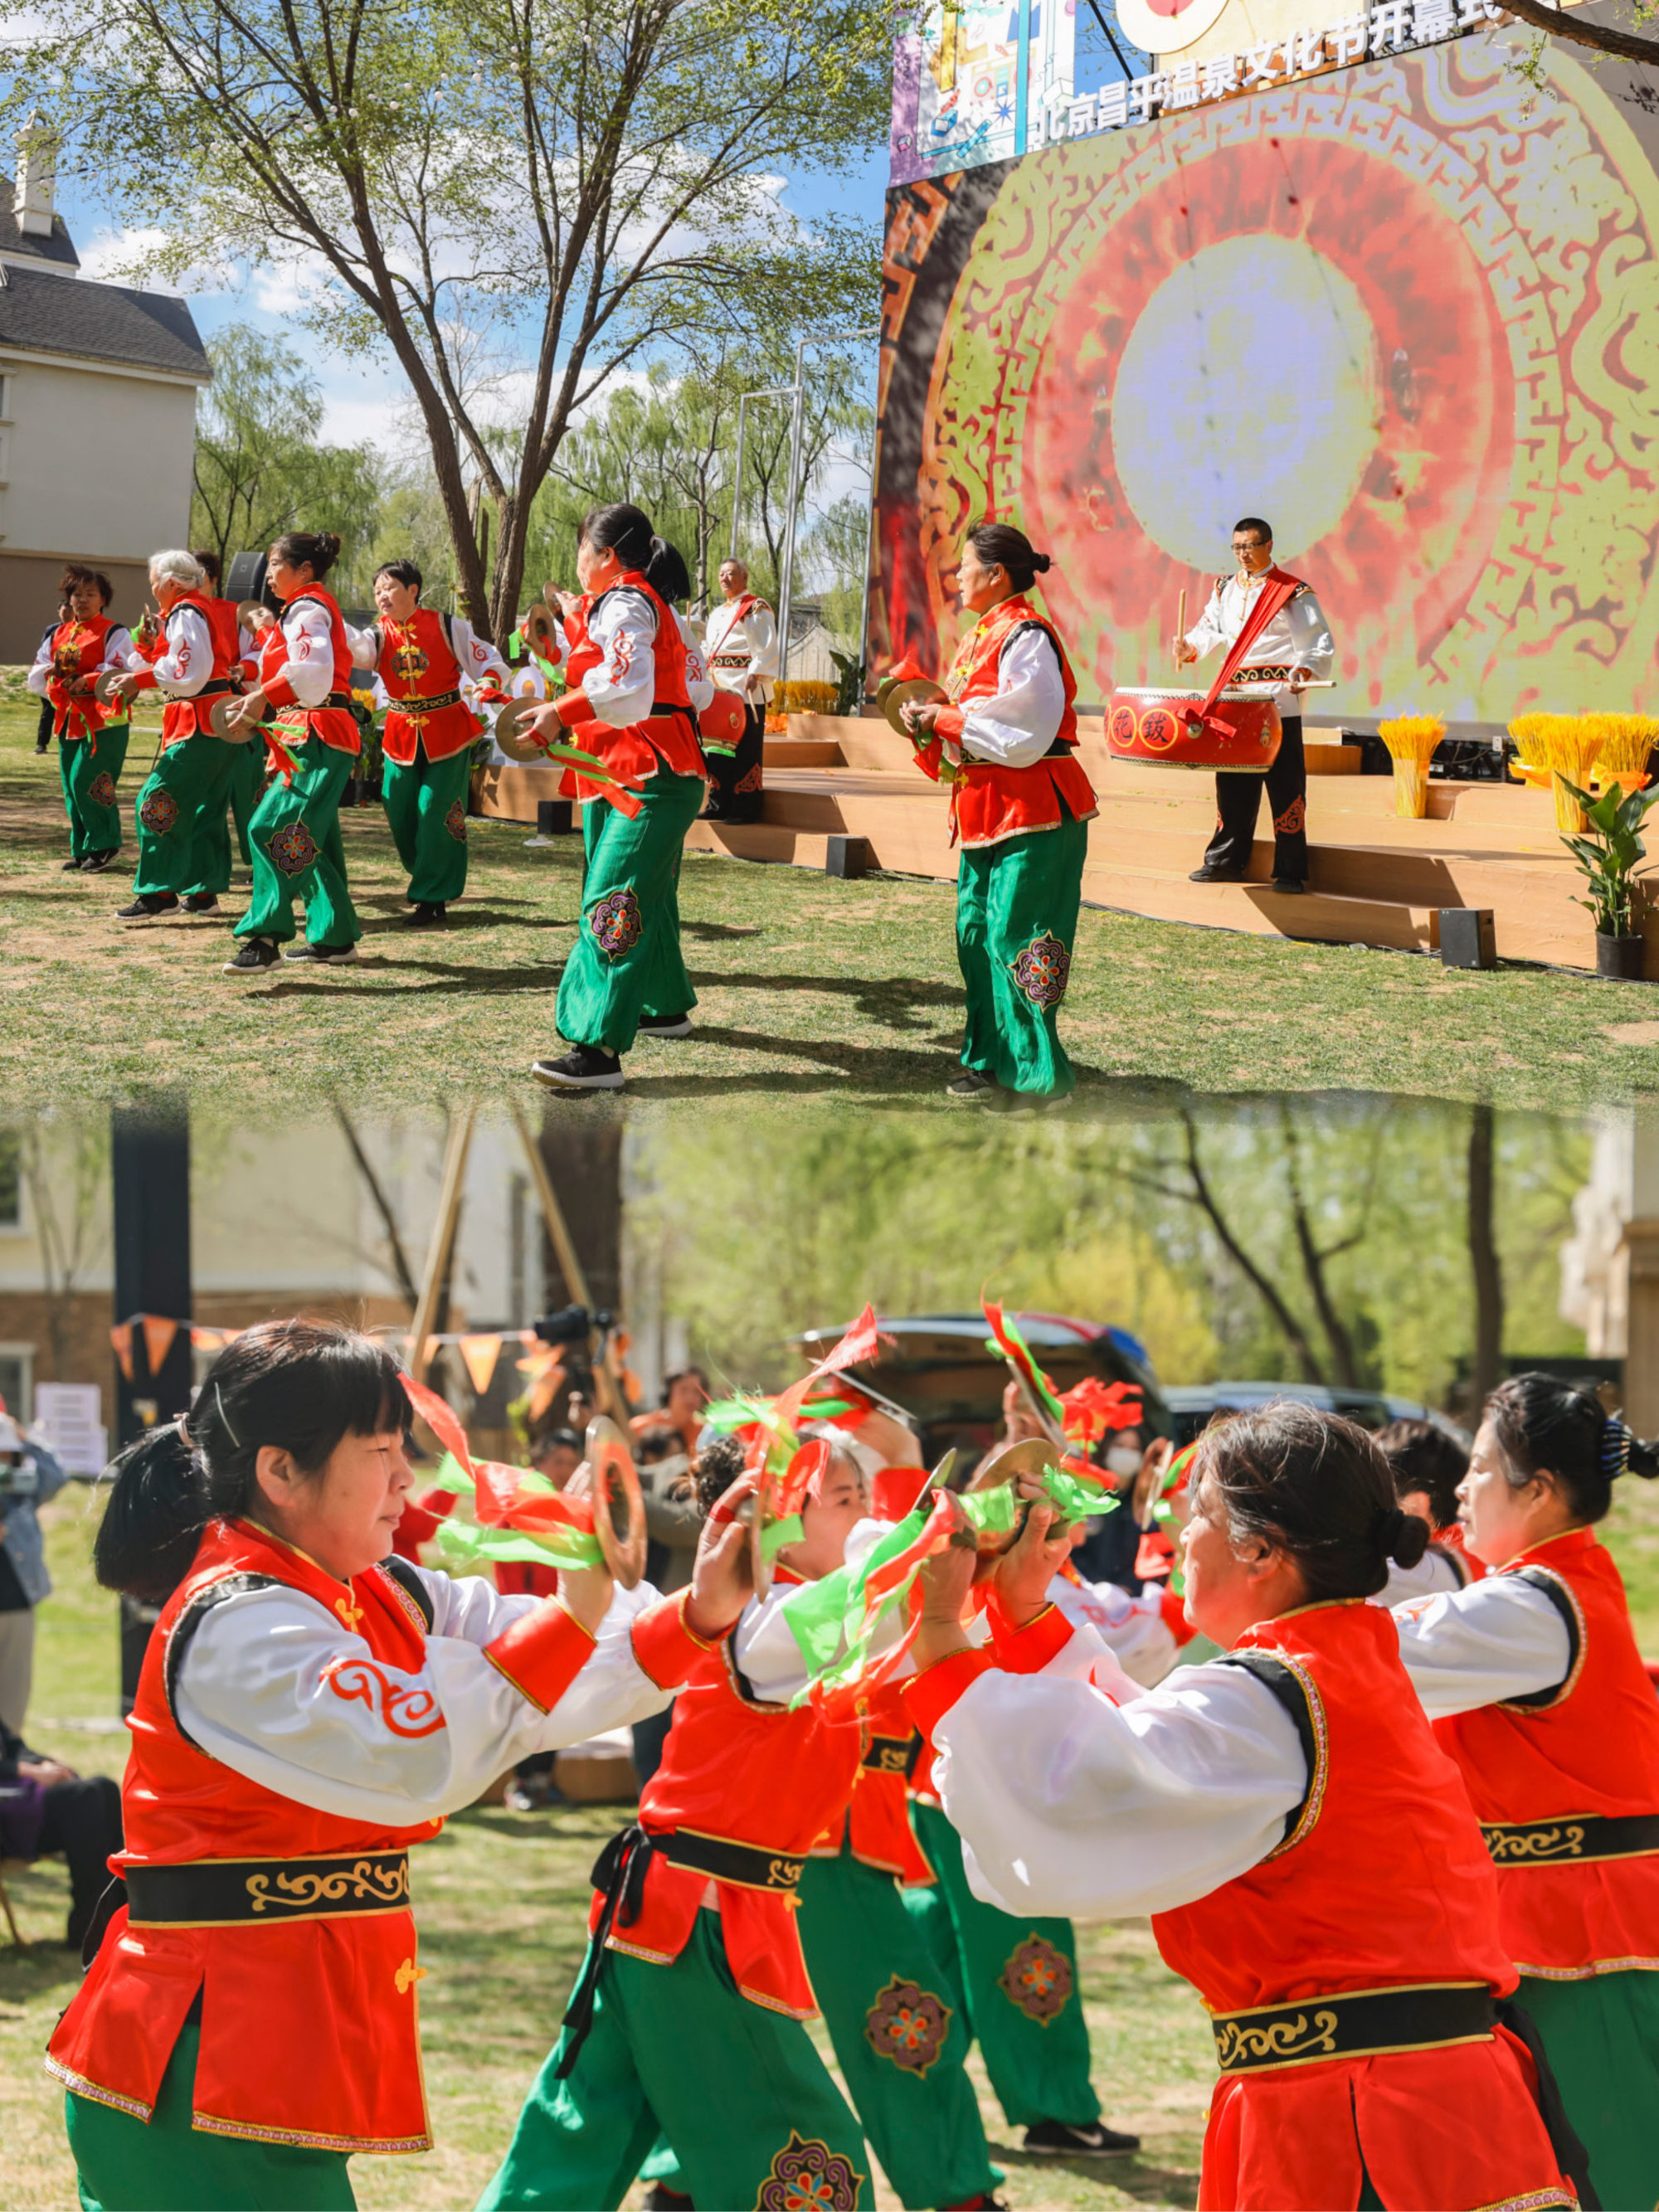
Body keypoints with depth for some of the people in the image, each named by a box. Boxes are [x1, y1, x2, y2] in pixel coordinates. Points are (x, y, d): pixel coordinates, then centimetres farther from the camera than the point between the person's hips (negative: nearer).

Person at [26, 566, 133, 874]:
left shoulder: (113, 634, -4)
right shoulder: (57, 634, 15)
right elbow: (35, 677, 17)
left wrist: (87, 681, -26)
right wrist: (47, 673, -6)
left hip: (104, 720, -7)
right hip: (69, 719, 7)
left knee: (87, 782, -14)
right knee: (72, 787, 8)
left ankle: (102, 848, -3)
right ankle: (81, 849, 18)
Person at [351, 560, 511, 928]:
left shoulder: (447, 627, -6)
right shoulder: (379, 634, 1)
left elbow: (491, 663, -2)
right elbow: (355, 650, -22)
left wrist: (488, 685, -23)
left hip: (447, 732, -4)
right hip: (402, 737, 4)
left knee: (436, 815, -8)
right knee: (400, 816, 6)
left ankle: (432, 900, 1)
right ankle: (428, 881, 30)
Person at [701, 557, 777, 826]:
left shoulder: (756, 609, -3)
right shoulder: (717, 614, 21)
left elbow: (767, 649, -10)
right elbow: (708, 649, 27)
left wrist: (755, 675, -20)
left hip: (746, 693, -8)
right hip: (719, 693, 8)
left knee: (745, 749, -7)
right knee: (718, 748, 8)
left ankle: (747, 809, -5)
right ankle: (719, 805, 13)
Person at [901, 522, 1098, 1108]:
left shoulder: (1025, 636, -14)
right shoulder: (980, 638, 16)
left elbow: (1024, 728, -22)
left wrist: (944, 720, -15)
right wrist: (931, 720, 1)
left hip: (1032, 813, -10)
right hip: (986, 812, 10)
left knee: (1014, 938, -10)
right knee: (976, 932, 11)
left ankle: (1038, 1075, -3)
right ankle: (993, 1063, 20)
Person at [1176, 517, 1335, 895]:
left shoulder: (1293, 592, -3)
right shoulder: (1225, 589, 14)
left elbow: (1320, 644, -6)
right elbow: (1211, 630, 21)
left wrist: (1305, 669, -25)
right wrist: (1190, 647, -1)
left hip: (1279, 701, -5)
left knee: (1285, 784, -5)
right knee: (1233, 782, 9)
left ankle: (1290, 870, -2)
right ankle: (1226, 861, 18)